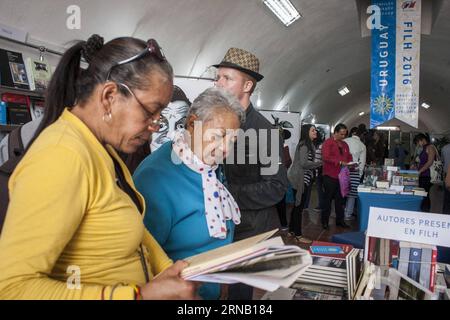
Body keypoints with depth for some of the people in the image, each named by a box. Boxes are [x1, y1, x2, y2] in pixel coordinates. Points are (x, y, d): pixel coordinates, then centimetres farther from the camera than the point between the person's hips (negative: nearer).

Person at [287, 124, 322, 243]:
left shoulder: (310, 145, 15)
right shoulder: (304, 145, -15)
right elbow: (304, 163, -21)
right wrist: (320, 164, -13)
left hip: (304, 179, 10)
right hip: (301, 179, -10)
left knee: (297, 205, 15)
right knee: (299, 206, -5)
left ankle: (292, 230, 24)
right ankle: (298, 235, 1)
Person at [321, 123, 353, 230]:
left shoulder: (345, 145, 17)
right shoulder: (328, 143, -7)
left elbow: (349, 157, 22)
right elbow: (325, 157, -19)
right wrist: (340, 162, -24)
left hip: (341, 176, 6)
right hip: (330, 176, -6)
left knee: (340, 199, 12)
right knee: (328, 199, 2)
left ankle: (340, 220, 21)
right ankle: (325, 221, 10)